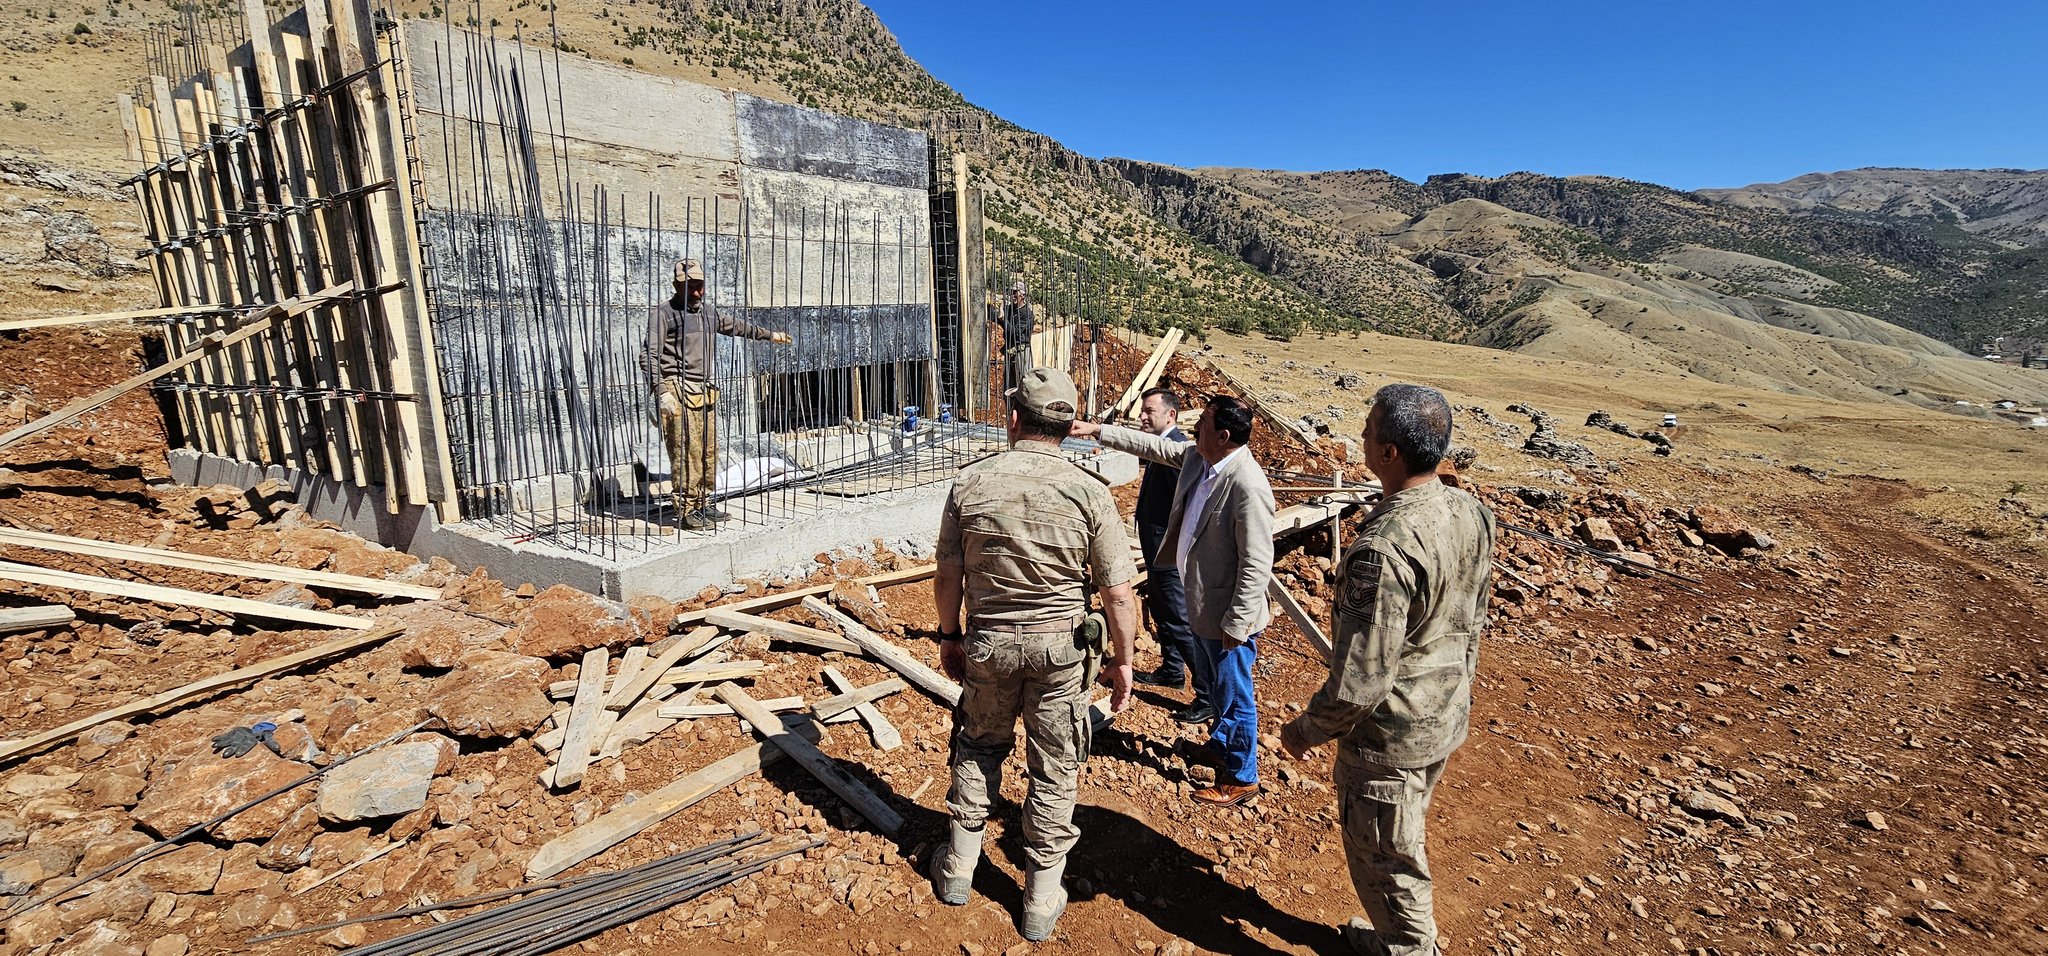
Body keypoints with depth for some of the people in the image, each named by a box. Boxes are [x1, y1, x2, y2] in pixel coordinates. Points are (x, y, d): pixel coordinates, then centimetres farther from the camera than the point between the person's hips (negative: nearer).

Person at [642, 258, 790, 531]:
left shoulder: (709, 314, 20)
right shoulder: (664, 313, -2)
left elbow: (737, 326, 38)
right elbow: (650, 355, -10)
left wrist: (769, 335, 49)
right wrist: (661, 391, -21)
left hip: (704, 391, 7)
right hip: (677, 388, -7)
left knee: (708, 451, 7)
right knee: (687, 450, -10)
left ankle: (704, 503, 18)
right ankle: (687, 510, -5)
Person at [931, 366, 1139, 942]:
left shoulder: (970, 484, -9)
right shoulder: (1088, 493, -14)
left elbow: (948, 577, -3)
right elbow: (1118, 595, -12)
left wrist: (950, 635, 12)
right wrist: (1122, 660, 2)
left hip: (987, 642, 2)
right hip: (1061, 650, -1)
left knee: (978, 747, 25)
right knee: (1055, 770, 14)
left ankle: (959, 867, 38)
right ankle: (1041, 901, 27)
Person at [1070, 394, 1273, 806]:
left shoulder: (1247, 486, -29)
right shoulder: (1198, 457, -3)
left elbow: (1257, 564, -27)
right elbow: (1153, 446, 12)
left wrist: (1235, 624, -23)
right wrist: (1097, 430, 11)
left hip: (1228, 616, -9)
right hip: (1201, 604, 9)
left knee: (1234, 695, 10)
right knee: (1213, 682, 29)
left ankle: (1242, 778, 30)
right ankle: (1221, 744, 52)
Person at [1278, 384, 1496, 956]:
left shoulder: (1384, 548, -34)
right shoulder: (1471, 513, -6)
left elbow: (1360, 678, -29)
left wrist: (1308, 731, -12)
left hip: (1389, 737, -9)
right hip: (1447, 718, 9)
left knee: (1383, 857, 16)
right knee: (1404, 841, 29)